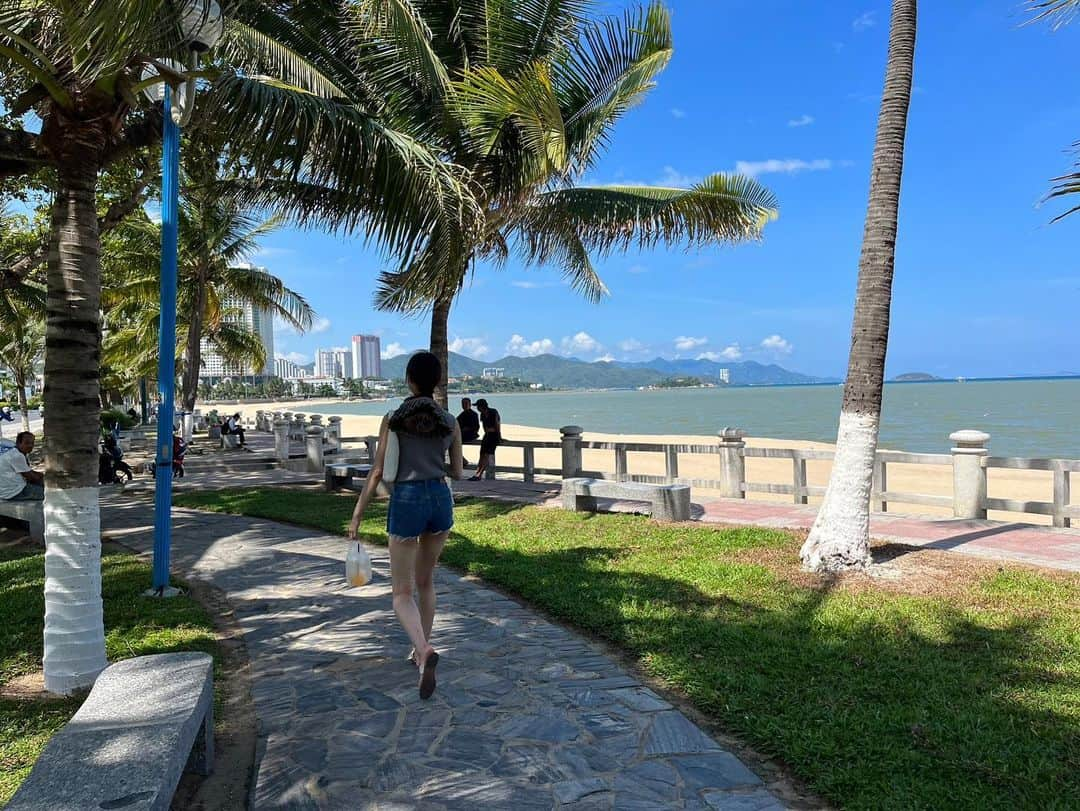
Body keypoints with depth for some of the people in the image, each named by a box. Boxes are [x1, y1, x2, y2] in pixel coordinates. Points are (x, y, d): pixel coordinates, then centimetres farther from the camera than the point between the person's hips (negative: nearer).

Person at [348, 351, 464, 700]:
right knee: (425, 581, 23)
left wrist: (357, 515, -1)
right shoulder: (450, 422, 2)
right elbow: (457, 473, 10)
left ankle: (424, 650, -21)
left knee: (402, 592, 4)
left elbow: (377, 472, -6)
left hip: (407, 501, -3)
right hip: (441, 499, 4)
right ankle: (422, 649, 31)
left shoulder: (392, 419, -5)